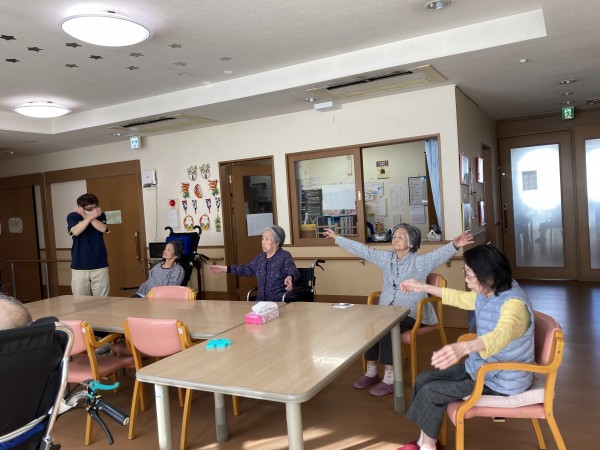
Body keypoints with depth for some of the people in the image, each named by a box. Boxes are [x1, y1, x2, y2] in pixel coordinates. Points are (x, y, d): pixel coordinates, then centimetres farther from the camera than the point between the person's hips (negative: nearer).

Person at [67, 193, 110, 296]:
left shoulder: (100, 215, 6)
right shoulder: (72, 216, 1)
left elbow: (103, 228, -14)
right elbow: (76, 231, -18)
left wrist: (86, 215, -16)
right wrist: (90, 216, -21)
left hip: (100, 265, 1)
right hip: (79, 266, -1)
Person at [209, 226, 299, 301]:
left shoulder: (285, 256, -8)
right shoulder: (261, 256, 14)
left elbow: (293, 272, -21)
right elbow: (247, 269, 25)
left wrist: (290, 277, -47)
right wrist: (226, 269, 22)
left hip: (280, 301, -7)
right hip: (261, 300, 7)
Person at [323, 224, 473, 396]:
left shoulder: (419, 262, -9)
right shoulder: (386, 257, 7)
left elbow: (440, 254, -26)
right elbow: (362, 250, 10)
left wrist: (454, 246, -48)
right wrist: (337, 238, 12)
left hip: (410, 314, -5)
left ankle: (390, 378, -21)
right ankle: (371, 372, -6)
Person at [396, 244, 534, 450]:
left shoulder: (514, 304, -31)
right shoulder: (486, 294, -2)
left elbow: (501, 335, -52)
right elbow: (460, 298, 19)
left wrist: (463, 347, -72)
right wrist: (424, 287, 20)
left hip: (502, 380, -9)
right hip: (482, 367, 9)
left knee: (431, 392, -11)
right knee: (424, 380, 4)